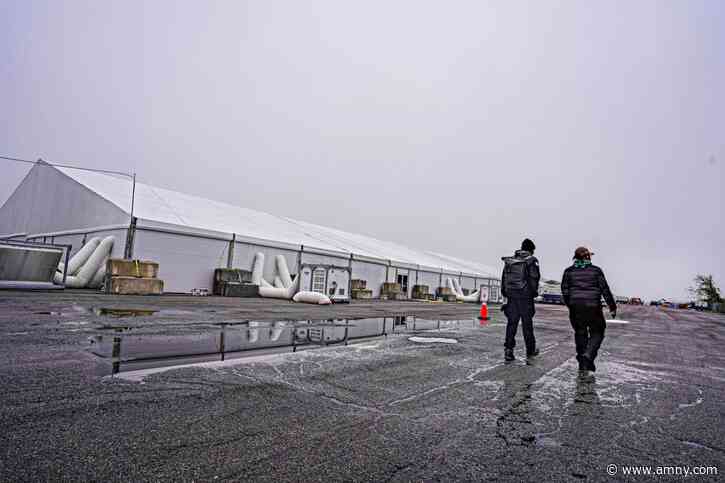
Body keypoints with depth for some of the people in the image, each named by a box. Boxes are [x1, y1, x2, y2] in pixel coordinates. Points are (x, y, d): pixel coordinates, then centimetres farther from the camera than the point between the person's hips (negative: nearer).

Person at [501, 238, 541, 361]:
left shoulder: (509, 261, 11)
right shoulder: (532, 260, -4)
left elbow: (504, 278, 12)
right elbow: (534, 278, -10)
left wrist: (505, 293, 15)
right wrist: (534, 291, 0)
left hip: (511, 295, 4)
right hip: (525, 295, -4)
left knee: (512, 322, 7)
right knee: (527, 323, 7)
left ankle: (508, 349, -1)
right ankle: (530, 350, 20)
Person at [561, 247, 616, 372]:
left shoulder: (569, 271, 4)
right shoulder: (596, 270, -1)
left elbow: (564, 290, 3)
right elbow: (605, 290, -2)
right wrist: (612, 307, 5)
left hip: (575, 307, 2)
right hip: (593, 307, -2)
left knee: (580, 333, 15)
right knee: (597, 333, 13)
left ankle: (583, 363, 20)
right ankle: (588, 356, -9)